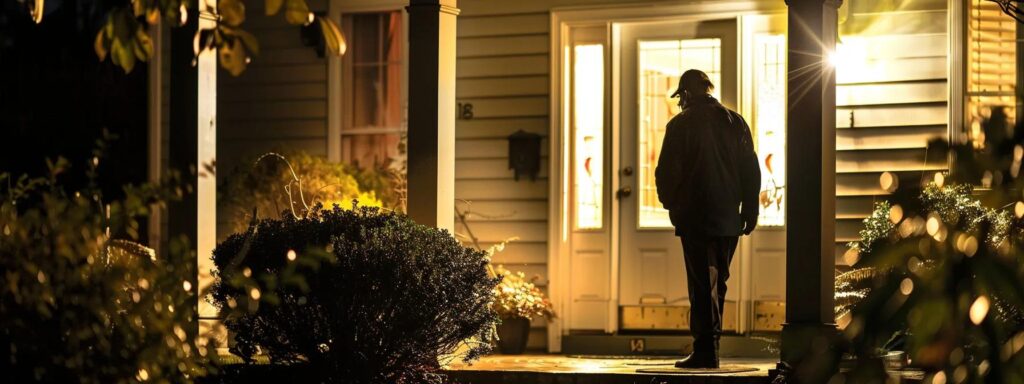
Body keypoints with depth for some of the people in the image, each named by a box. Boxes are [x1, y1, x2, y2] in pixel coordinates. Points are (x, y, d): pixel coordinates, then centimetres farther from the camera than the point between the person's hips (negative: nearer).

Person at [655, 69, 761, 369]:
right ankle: (709, 349, 18)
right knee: (717, 283, 14)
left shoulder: (681, 124, -7)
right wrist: (749, 211, 12)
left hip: (695, 217, -5)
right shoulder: (735, 122, 7)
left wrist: (672, 205, 9)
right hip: (728, 218, 5)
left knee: (701, 285, -4)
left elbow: (666, 172, -7)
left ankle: (705, 351, -8)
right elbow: (751, 171, 7)